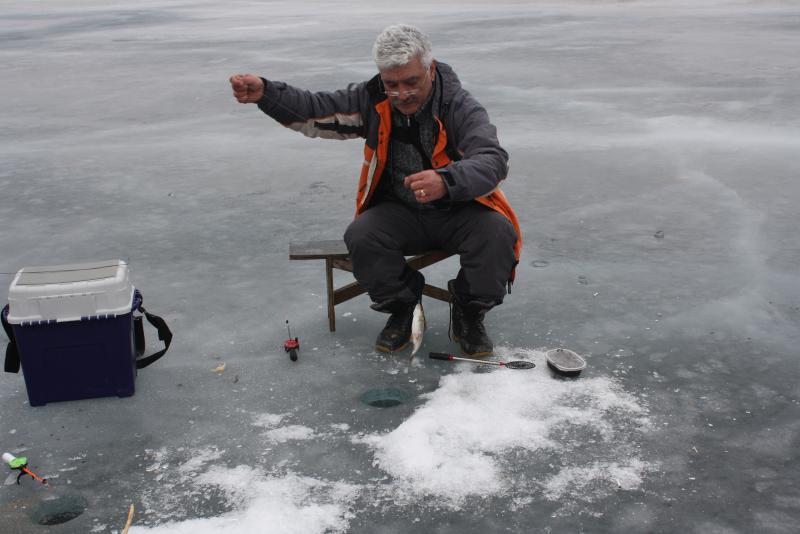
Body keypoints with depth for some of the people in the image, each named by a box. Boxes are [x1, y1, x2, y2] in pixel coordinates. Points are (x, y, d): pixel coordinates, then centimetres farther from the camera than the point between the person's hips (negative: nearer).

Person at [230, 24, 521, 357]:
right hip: (400, 213, 2)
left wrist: (447, 181, -53)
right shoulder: (372, 99, -5)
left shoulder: (460, 107, -17)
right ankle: (401, 308, -1)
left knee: (497, 232, -31)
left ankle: (468, 316, -5)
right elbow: (314, 110, -2)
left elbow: (493, 160, -32)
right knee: (361, 236, -27)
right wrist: (264, 93, -21)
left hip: (459, 210, -2)